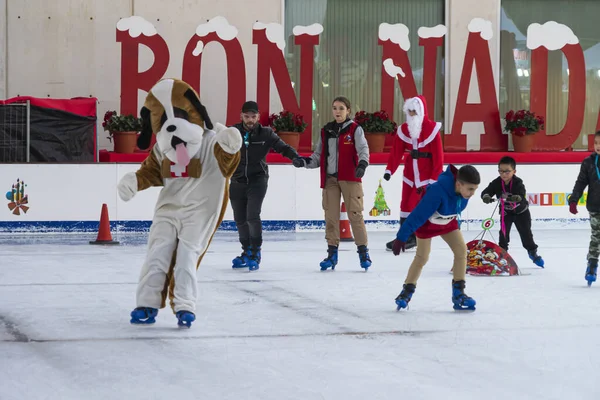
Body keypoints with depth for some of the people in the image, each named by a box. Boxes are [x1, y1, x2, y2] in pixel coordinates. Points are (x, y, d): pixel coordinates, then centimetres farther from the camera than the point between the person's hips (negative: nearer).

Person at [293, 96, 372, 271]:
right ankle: (332, 253, 10)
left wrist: (362, 164, -32)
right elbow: (318, 156, 14)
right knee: (331, 216, 3)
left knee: (355, 214, -6)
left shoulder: (355, 129, 1)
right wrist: (303, 162, -4)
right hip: (330, 178, 4)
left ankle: (363, 251, 2)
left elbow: (363, 149, -13)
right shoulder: (326, 131, 13)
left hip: (349, 178, -4)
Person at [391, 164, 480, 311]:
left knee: (461, 249, -8)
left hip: (448, 222, 5)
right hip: (427, 222, -5)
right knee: (422, 257, -2)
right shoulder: (437, 192, -42)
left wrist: (457, 226, 18)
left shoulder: (464, 190, -22)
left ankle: (458, 293, -2)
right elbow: (418, 215, -35)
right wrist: (402, 237, -31)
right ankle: (407, 291, 18)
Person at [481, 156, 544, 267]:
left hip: (521, 211, -1)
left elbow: (522, 195, -42)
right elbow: (486, 192, -26)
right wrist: (486, 197, -50)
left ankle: (533, 252, 23)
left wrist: (516, 198, -65)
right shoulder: (496, 183, -20)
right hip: (506, 212, 2)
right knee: (504, 232, -10)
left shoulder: (517, 182, -28)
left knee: (526, 233, 5)